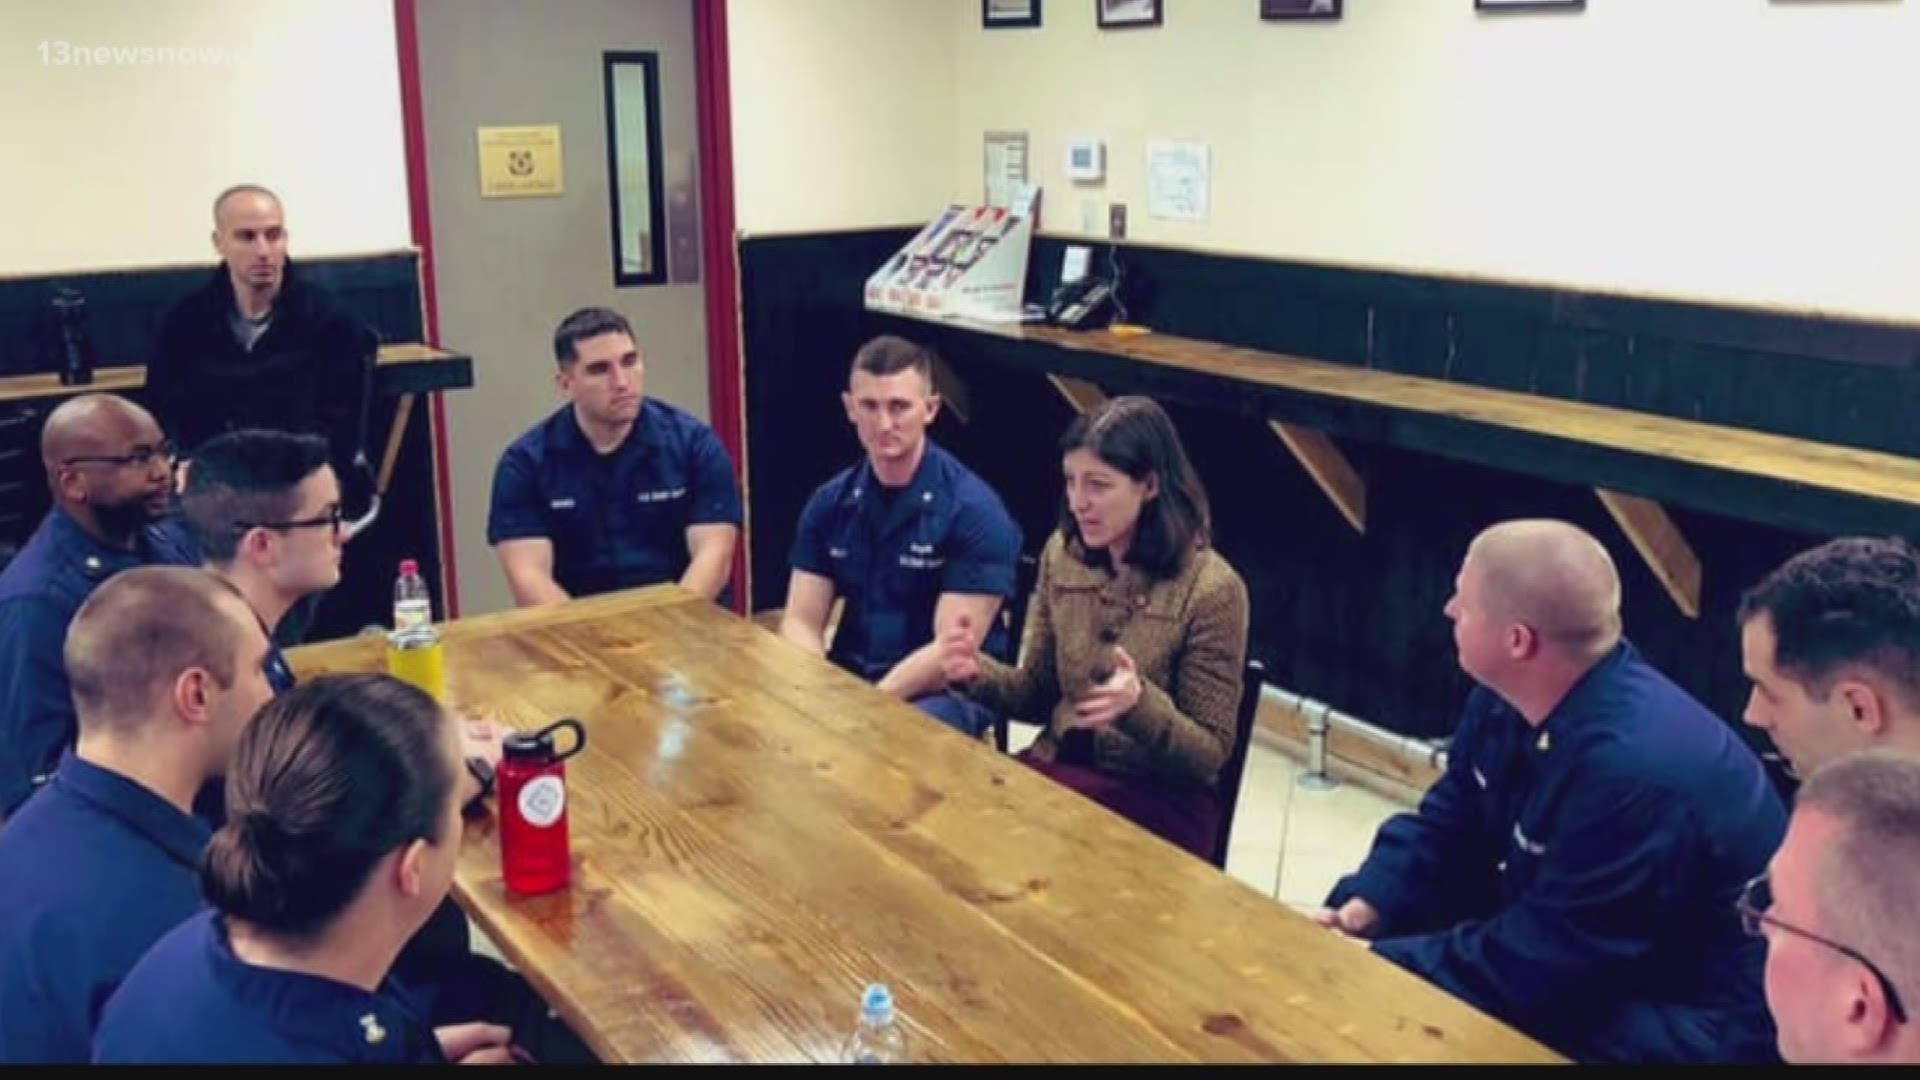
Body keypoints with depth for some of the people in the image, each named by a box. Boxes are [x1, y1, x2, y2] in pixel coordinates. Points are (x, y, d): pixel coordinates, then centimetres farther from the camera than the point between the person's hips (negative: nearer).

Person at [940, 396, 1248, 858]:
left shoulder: (1211, 589, -15)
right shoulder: (1062, 552, 2)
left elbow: (1210, 753, -10)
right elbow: (1039, 694, 11)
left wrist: (1140, 706, -30)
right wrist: (979, 672, -11)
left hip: (1160, 799, -5)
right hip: (1057, 765, 5)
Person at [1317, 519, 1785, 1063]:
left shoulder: (1637, 769, -34)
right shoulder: (1508, 697, -4)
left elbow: (1534, 961, -29)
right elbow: (1447, 826, 7)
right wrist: (1366, 904, -11)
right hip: (1572, 961, 9)